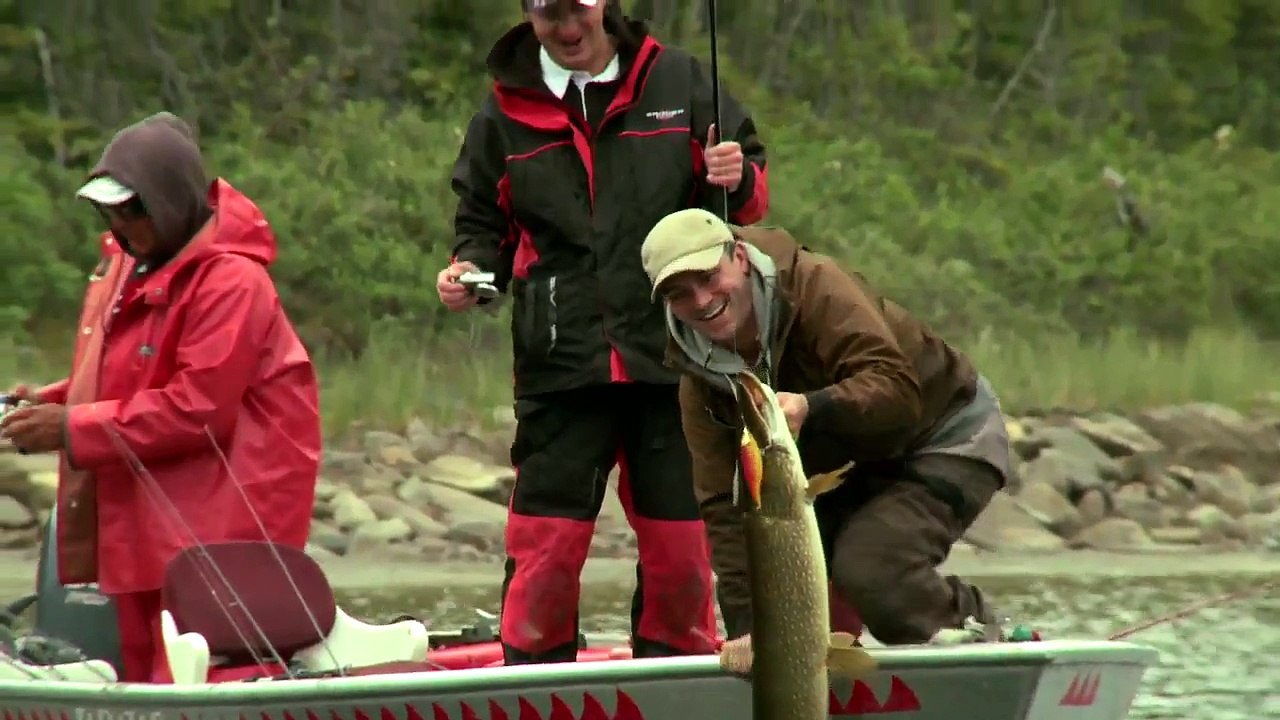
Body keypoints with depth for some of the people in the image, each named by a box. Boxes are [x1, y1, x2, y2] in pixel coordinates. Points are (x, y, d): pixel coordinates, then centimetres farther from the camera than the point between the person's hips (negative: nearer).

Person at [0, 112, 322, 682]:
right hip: (140, 526, 9)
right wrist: (52, 403, 1)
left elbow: (199, 408, -22)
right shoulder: (125, 265, 13)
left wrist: (73, 429, -20)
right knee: (143, 670, 10)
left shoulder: (230, 281, -17)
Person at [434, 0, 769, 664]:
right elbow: (486, 225, 16)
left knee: (679, 547, 4)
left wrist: (739, 181, -10)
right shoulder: (506, 112, 8)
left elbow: (751, 197, 12)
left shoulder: (677, 81, 6)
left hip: (673, 359, 0)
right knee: (545, 545, -6)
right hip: (561, 363, 0)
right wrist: (471, 268, -4)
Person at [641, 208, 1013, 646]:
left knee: (868, 567, -28)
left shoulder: (816, 286, -29)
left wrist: (812, 409, -57)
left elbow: (898, 388, -38)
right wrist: (746, 626, -19)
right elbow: (726, 506, -10)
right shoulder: (699, 380, -9)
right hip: (867, 466, 8)